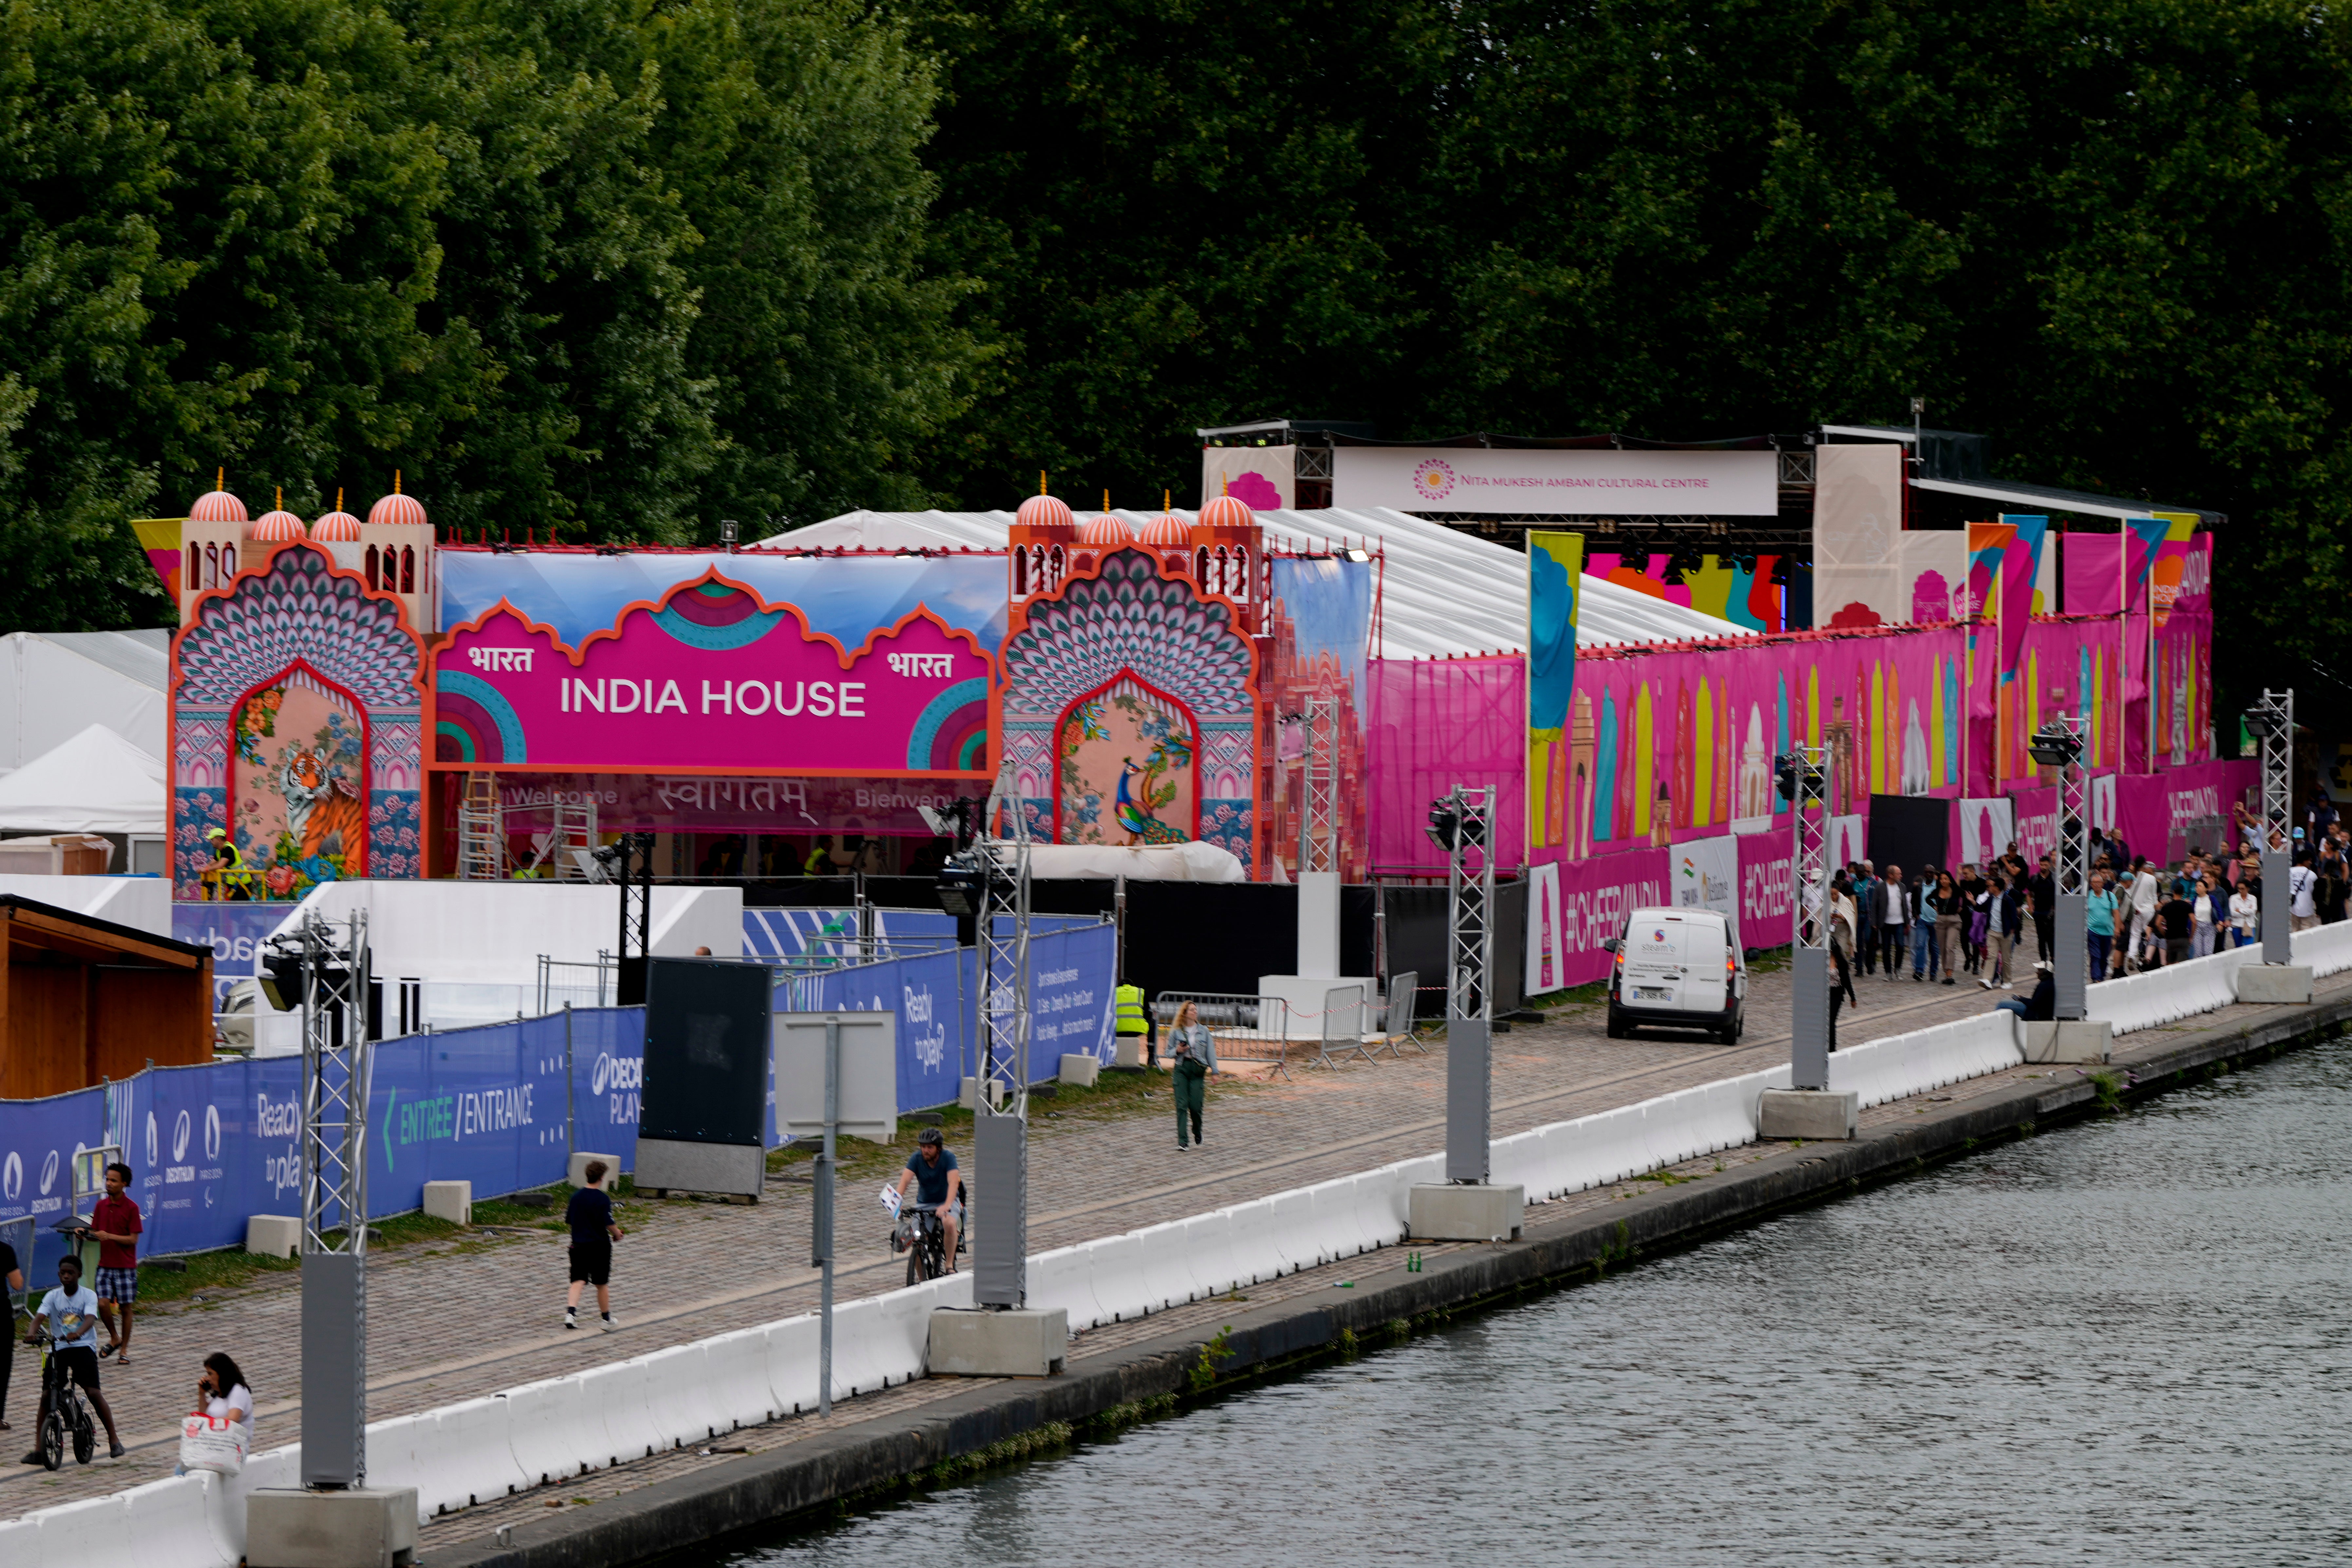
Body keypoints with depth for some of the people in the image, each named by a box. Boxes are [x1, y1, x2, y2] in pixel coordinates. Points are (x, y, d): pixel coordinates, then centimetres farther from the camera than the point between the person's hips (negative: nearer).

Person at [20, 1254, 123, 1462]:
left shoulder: (89, 1296, -3)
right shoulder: (53, 1297, 3)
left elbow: (90, 1319, -20)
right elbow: (40, 1316, -13)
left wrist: (78, 1333, -42)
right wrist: (32, 1334, -35)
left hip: (84, 1346, -2)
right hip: (58, 1348, 2)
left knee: (94, 1393, -14)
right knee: (47, 1396, -8)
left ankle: (114, 1440, -1)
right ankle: (39, 1448, 0)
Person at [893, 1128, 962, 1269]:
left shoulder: (948, 1157, -18)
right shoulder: (916, 1158, -11)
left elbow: (953, 1183, -30)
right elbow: (905, 1180, -23)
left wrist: (947, 1206, -47)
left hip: (947, 1201, -3)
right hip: (924, 1203, 3)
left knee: (949, 1223, -35)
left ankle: (950, 1266, -21)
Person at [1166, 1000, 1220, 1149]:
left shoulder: (1204, 1031, 7)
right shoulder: (1176, 1032, 5)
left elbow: (1210, 1051, 8)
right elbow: (1169, 1053, 11)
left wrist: (1214, 1070, 2)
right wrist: (1177, 1051, -11)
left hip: (1198, 1069, 0)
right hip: (1181, 1068, 0)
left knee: (1196, 1105, -3)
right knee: (1181, 1105, -9)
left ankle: (1198, 1135, 24)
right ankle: (1182, 1141, -10)